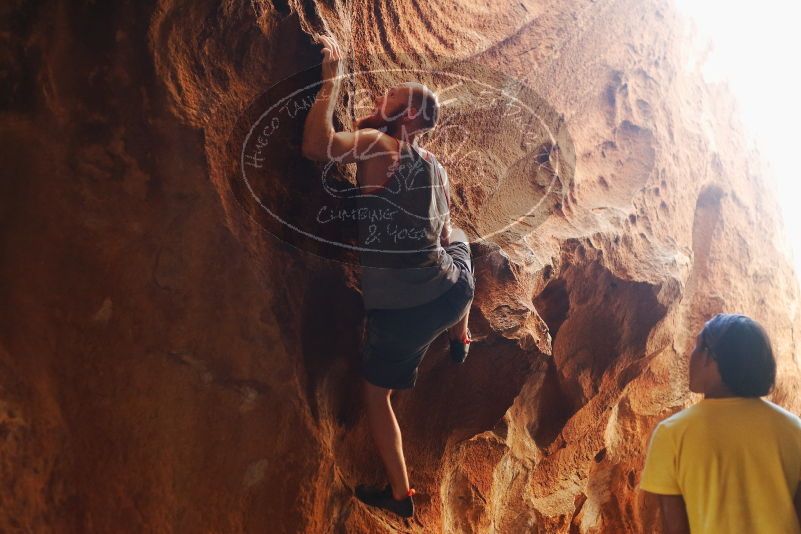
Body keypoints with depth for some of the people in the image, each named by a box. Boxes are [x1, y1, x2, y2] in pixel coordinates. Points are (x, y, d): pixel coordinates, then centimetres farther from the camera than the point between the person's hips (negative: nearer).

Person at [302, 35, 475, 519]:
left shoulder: (379, 146, -15)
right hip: (451, 294, 7)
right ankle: (461, 339, 57)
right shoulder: (436, 165, 7)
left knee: (376, 391, 19)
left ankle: (400, 493, 26)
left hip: (401, 310, -6)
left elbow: (317, 145, -32)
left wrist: (332, 79, -19)